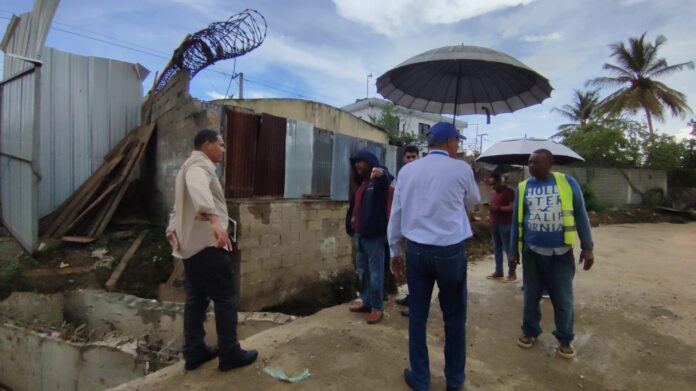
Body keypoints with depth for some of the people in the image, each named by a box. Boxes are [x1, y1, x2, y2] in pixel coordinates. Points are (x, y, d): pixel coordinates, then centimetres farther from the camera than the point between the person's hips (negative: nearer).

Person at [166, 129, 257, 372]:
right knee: (225, 298, -1)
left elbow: (179, 204, 24)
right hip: (207, 243, -10)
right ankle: (230, 354, 8)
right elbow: (198, 189, -35)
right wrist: (215, 220, -48)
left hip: (190, 244, 10)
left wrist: (172, 230, 12)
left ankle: (194, 352, 22)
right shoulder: (200, 164, -11)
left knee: (196, 298, 14)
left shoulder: (190, 167, 23)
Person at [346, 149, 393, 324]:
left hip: (374, 233, -9)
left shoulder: (379, 179, -10)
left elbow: (388, 179, -35)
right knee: (362, 269, 17)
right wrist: (352, 219, 18)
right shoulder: (361, 182, 17)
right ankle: (366, 301, 31)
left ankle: (377, 307, 10)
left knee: (375, 271, -1)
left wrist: (381, 173, -56)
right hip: (359, 232, 9)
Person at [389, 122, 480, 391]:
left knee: (417, 315, 13)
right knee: (454, 316, 15)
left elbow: (396, 213, 5)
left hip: (416, 250, 2)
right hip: (451, 251, -2)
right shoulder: (461, 169, -4)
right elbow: (473, 202, 14)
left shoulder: (407, 170, 2)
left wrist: (394, 251, 14)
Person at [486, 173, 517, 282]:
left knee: (508, 248, -6)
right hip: (494, 224, 8)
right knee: (497, 248, 10)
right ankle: (498, 271, 18)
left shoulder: (508, 191, -7)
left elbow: (513, 207, -16)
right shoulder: (494, 193, 18)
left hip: (506, 224, -8)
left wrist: (498, 208, -22)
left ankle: (512, 273, 1)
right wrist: (490, 215, 13)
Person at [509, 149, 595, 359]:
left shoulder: (568, 182, -2)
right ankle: (530, 331, 31)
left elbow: (580, 215, 2)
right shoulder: (523, 187, 1)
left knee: (563, 299, 9)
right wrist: (513, 250, 8)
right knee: (531, 295, 13)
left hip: (561, 252, -1)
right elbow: (517, 220, 7)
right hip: (532, 251, 1)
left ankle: (565, 339, 28)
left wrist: (587, 247, 0)